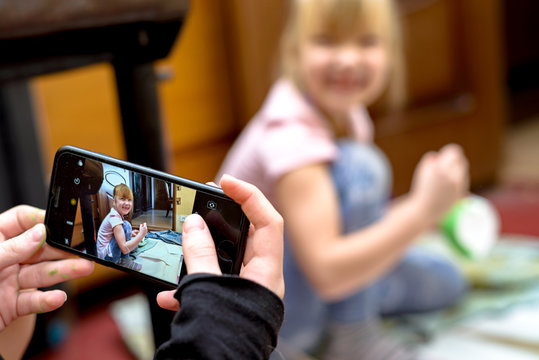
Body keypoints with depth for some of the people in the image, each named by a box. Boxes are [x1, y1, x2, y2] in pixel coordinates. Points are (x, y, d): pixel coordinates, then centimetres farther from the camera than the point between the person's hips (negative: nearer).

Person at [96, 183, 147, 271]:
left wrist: (131, 234, 12)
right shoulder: (115, 218, -24)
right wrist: (141, 235, -26)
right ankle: (124, 261, -10)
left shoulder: (115, 215, 4)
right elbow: (124, 249, -29)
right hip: (106, 257, -10)